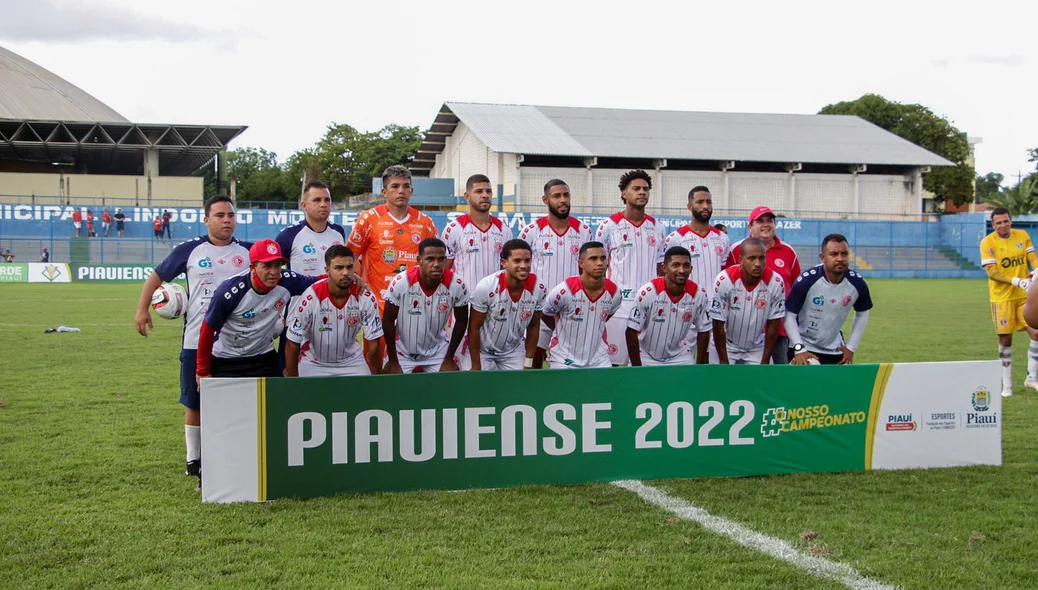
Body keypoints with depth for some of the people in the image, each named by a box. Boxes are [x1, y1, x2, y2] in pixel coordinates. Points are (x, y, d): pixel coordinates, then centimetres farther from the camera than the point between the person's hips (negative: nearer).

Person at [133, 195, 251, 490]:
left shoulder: (248, 252, 4)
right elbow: (157, 276, 10)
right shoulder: (190, 250, 1)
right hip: (196, 341, -1)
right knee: (194, 402, 5)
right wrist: (143, 308, -1)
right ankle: (194, 460, 18)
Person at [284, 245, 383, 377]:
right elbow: (292, 345, -16)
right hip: (313, 364, -2)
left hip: (352, 362, 2)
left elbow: (374, 343, -9)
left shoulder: (365, 297, -18)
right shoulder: (310, 298, -24)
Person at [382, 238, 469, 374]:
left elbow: (461, 321, -4)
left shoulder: (456, 285, -21)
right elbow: (388, 321, -12)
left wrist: (449, 359, -3)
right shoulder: (401, 282, -24)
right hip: (402, 351, -1)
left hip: (437, 351, 1)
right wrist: (393, 362, -9)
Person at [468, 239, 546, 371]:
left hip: (514, 352, 3)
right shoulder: (486, 287, -26)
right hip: (483, 352, -3)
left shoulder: (539, 289, -16)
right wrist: (476, 366, -11)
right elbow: (474, 328, -15)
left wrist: (528, 364, 0)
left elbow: (533, 327, -1)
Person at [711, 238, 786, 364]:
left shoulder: (776, 282, -17)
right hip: (726, 347, -2)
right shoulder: (724, 280, -23)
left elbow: (773, 325, -8)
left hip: (757, 349, 2)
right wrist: (723, 362, -12)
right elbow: (718, 325, -15)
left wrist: (765, 362, -6)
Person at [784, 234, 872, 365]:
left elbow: (862, 314, 8)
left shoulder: (857, 283, -10)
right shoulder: (806, 281, -21)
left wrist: (851, 347, 5)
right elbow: (789, 315, -15)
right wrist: (799, 349, -20)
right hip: (804, 349, -4)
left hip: (836, 351, 4)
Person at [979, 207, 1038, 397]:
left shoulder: (1023, 236, 4)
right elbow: (991, 272, -15)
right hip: (1001, 297, -3)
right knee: (1005, 340, 0)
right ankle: (1007, 384, 13)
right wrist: (1017, 281, -25)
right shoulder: (988, 242, -9)